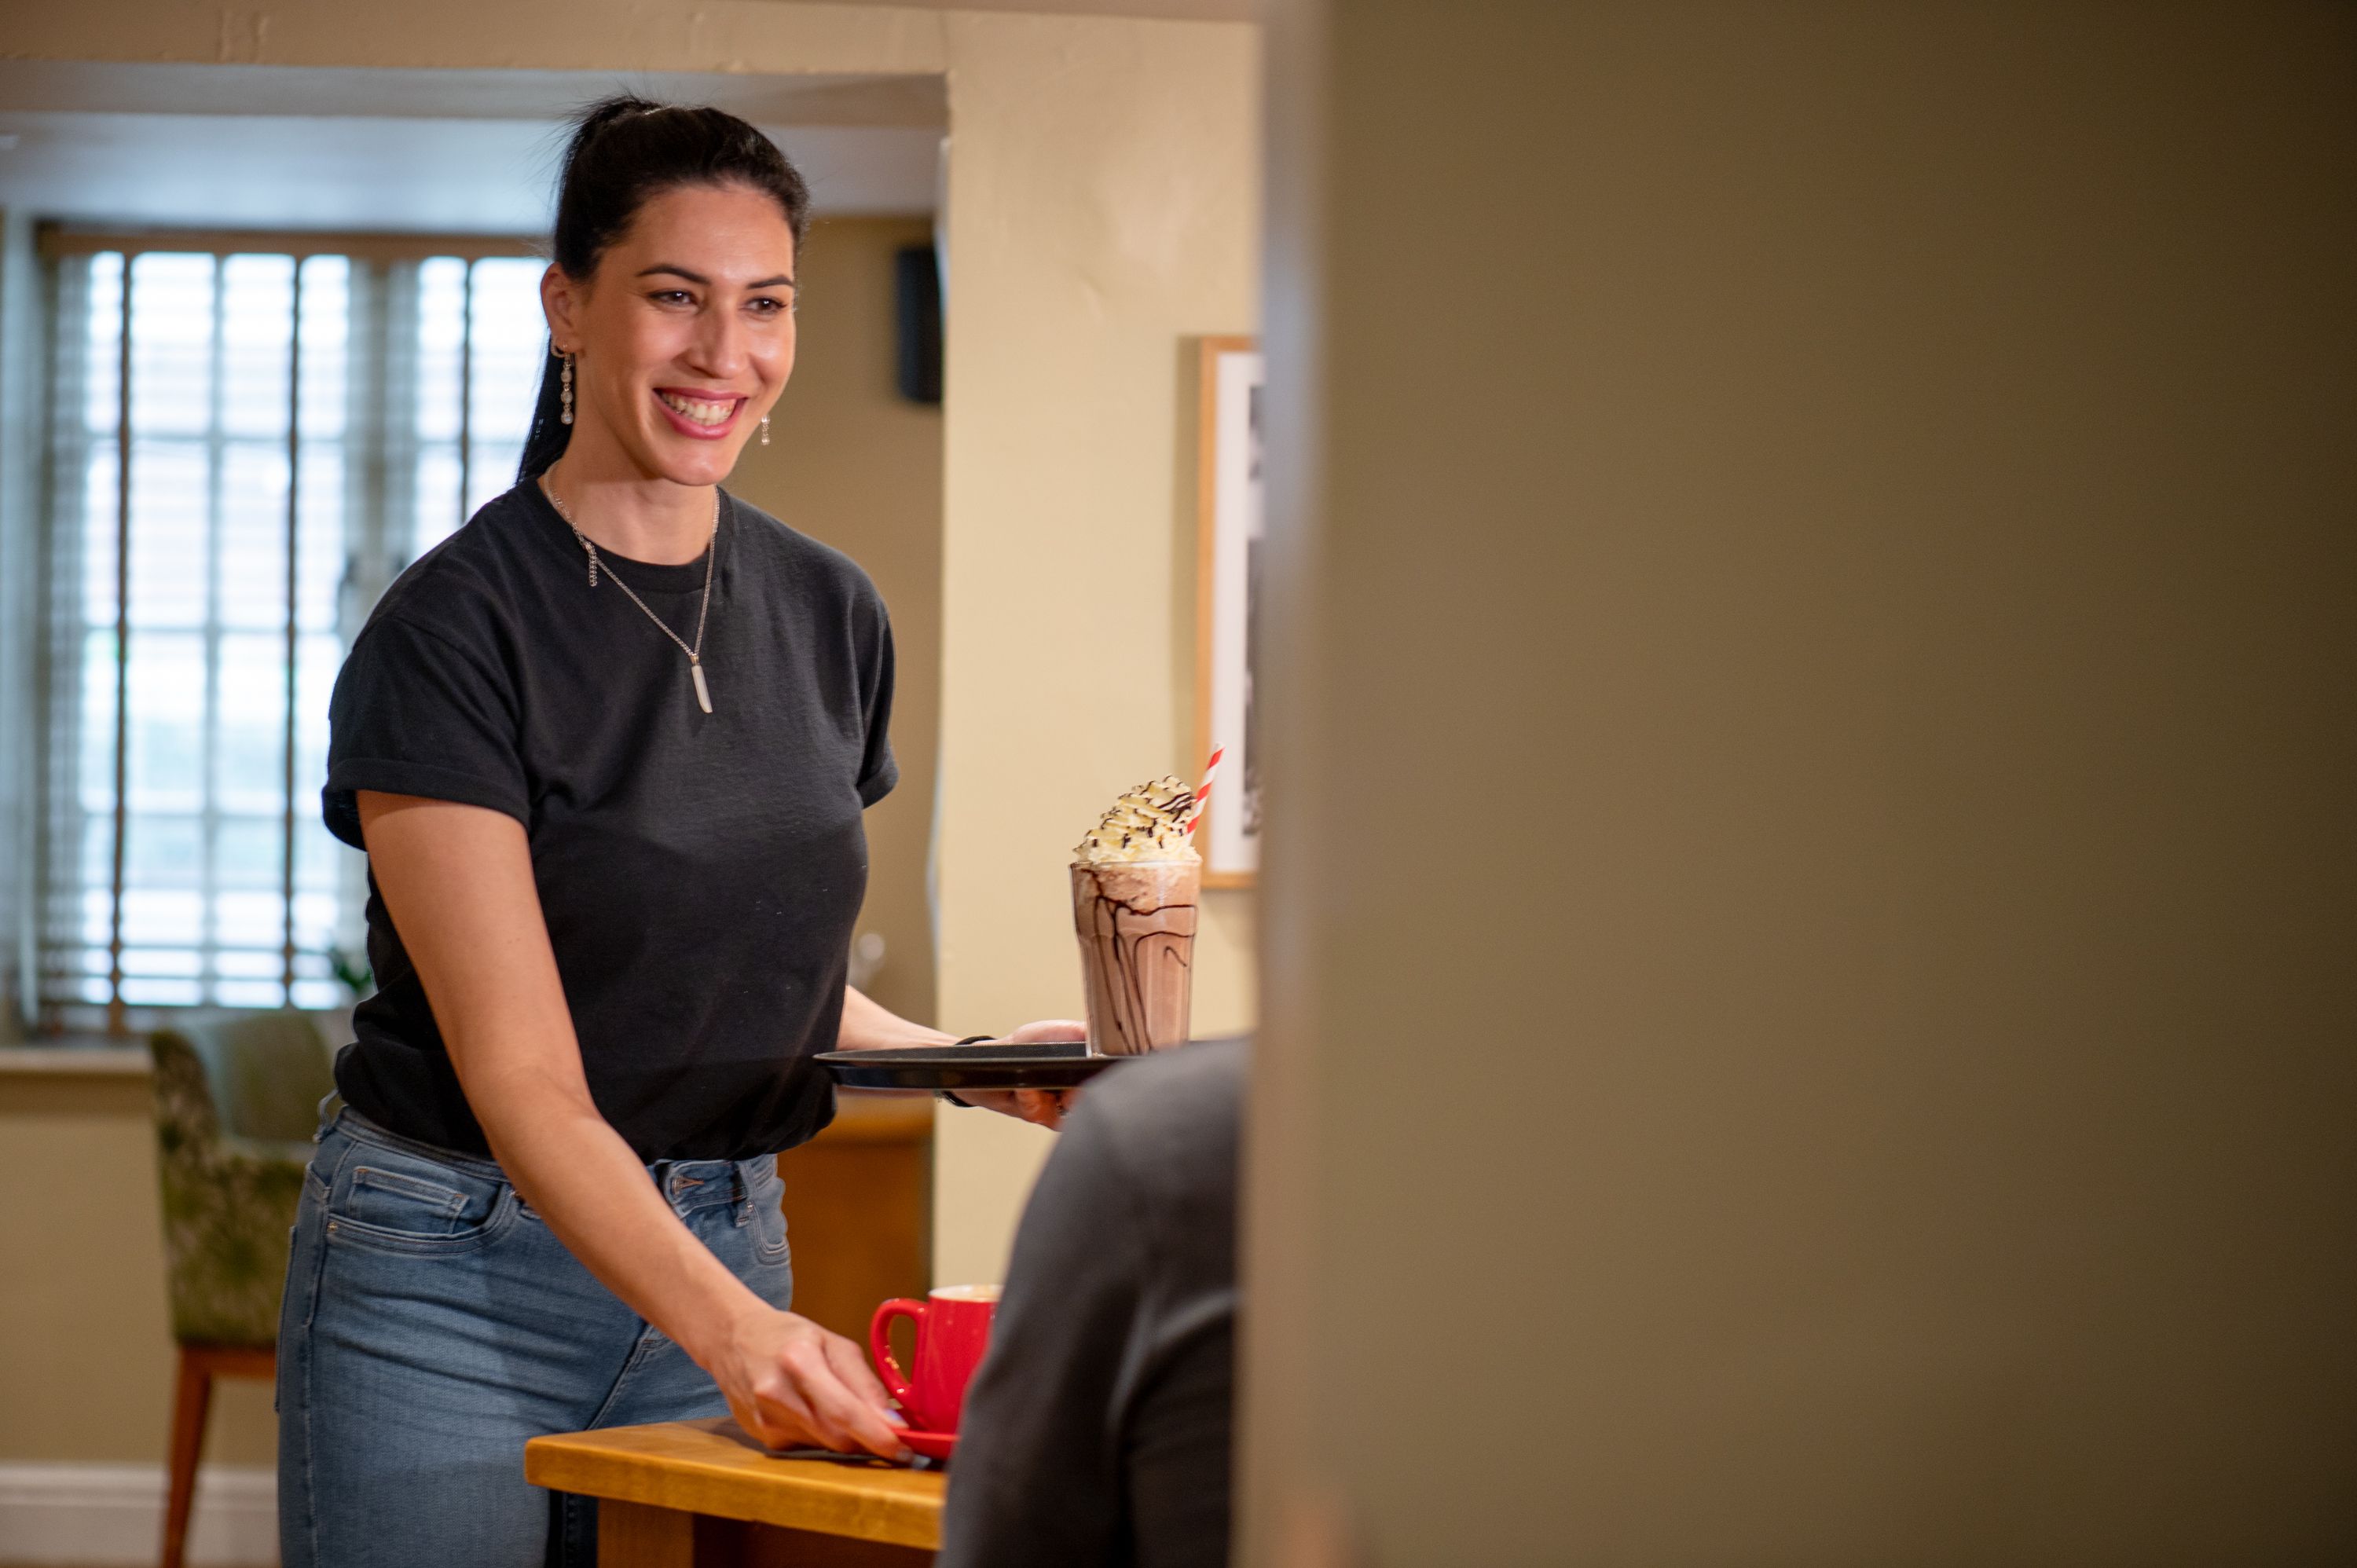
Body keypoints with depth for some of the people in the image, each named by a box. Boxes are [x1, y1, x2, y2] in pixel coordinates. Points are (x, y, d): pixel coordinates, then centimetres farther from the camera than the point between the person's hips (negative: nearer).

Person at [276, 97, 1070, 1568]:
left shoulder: (831, 616, 5)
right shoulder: (451, 631, -13)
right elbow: (519, 1073, -20)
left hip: (725, 1251, 5)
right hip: (455, 1276, -5)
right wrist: (731, 1327, -33)